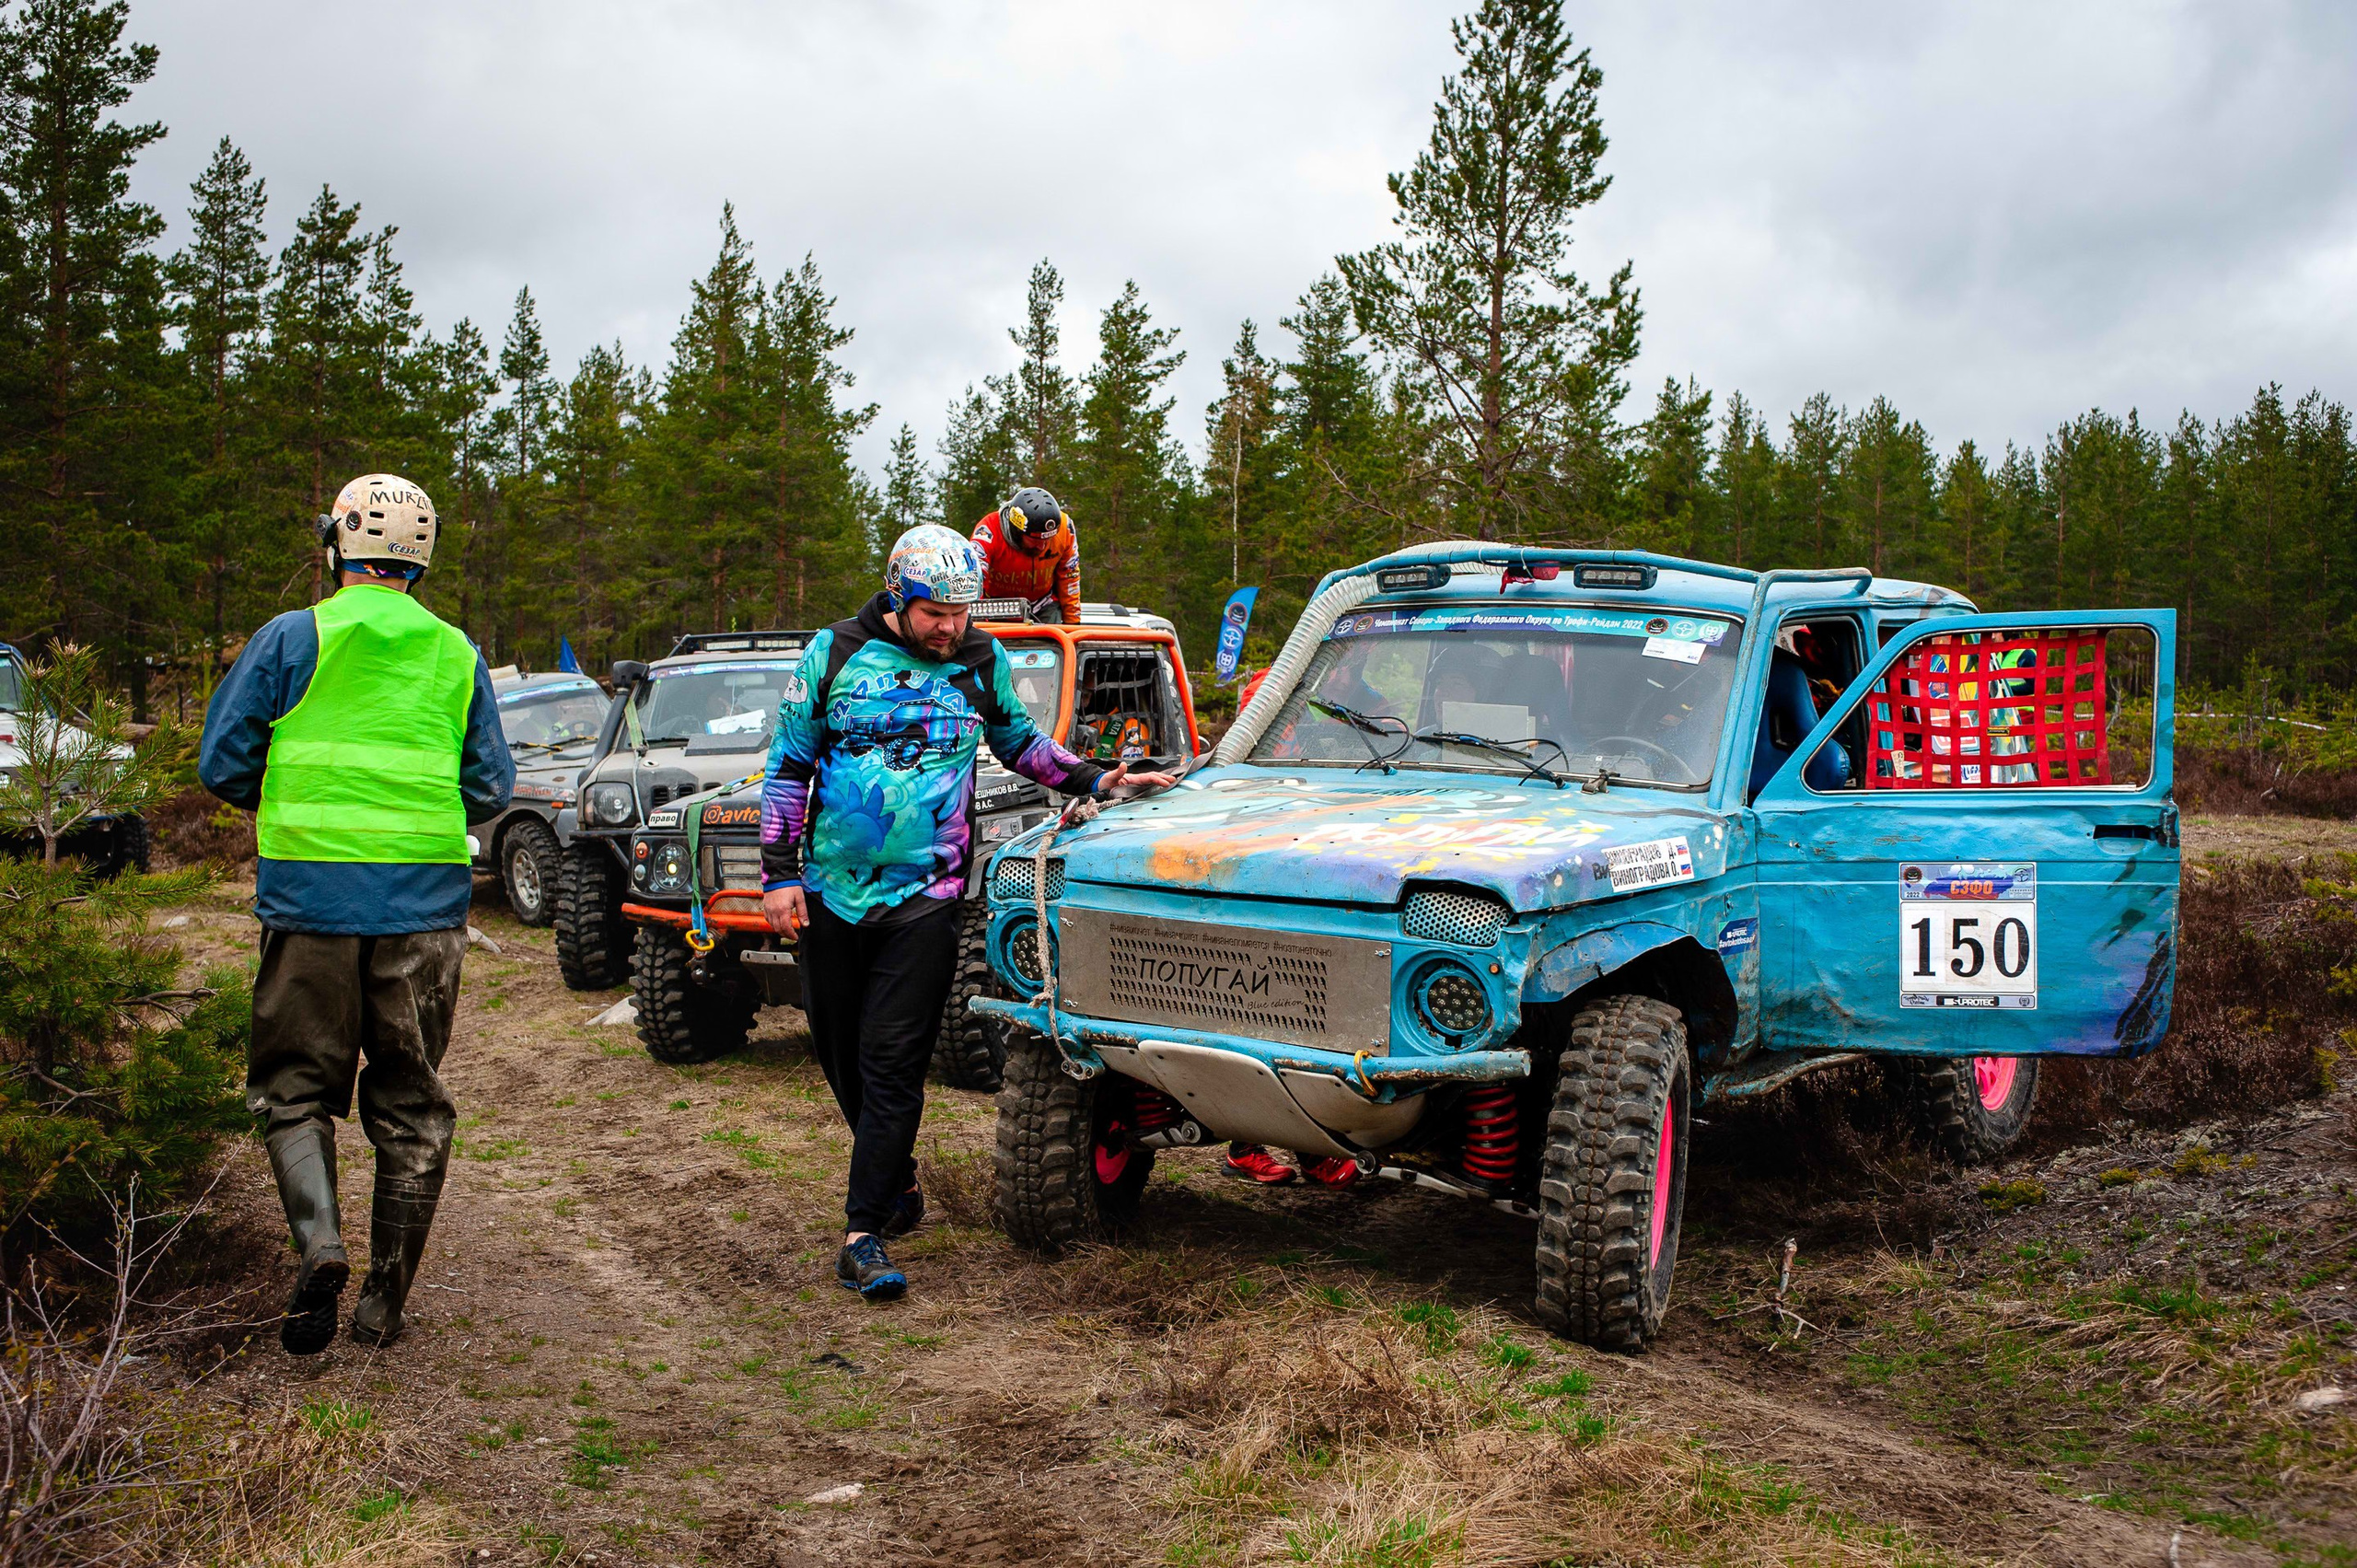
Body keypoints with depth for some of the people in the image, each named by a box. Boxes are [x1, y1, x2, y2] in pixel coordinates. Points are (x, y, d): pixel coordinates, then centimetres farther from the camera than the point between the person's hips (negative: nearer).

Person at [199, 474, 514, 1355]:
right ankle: (386, 1300, 14)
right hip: (426, 902, 2)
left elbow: (222, 763, 0)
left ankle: (319, 1243, -12)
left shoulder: (291, 639, -1)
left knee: (295, 1087, 11)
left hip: (311, 894, -2)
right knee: (411, 1102, 11)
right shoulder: (456, 655, 7)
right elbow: (491, 789, 7)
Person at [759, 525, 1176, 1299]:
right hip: (831, 890, 2)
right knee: (841, 1052, 11)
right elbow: (789, 764, 4)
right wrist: (778, 872, -1)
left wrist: (1094, 779, 8)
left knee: (892, 1061, -9)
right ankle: (895, 1178, 33)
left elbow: (1019, 741, 21)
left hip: (923, 895, -1)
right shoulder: (834, 653, 0)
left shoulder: (983, 662, 4)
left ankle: (864, 1231, -6)